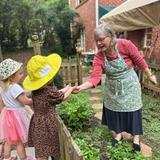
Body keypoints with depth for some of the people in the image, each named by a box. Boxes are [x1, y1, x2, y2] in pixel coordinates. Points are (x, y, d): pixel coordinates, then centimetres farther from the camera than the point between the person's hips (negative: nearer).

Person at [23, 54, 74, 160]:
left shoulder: (36, 89, -3)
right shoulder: (50, 91, -27)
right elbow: (62, 97, -6)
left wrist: (67, 88, 16)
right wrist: (71, 89, 11)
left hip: (37, 124, 7)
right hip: (46, 125, -7)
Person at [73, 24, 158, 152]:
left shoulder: (125, 45, -25)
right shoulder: (98, 57, -17)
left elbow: (140, 61, -12)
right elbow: (95, 78, -27)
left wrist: (150, 75, -1)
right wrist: (81, 87, -43)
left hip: (129, 85, -3)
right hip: (112, 88, 3)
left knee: (132, 110, 9)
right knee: (114, 109, 14)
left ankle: (136, 137, 32)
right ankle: (119, 133, 40)